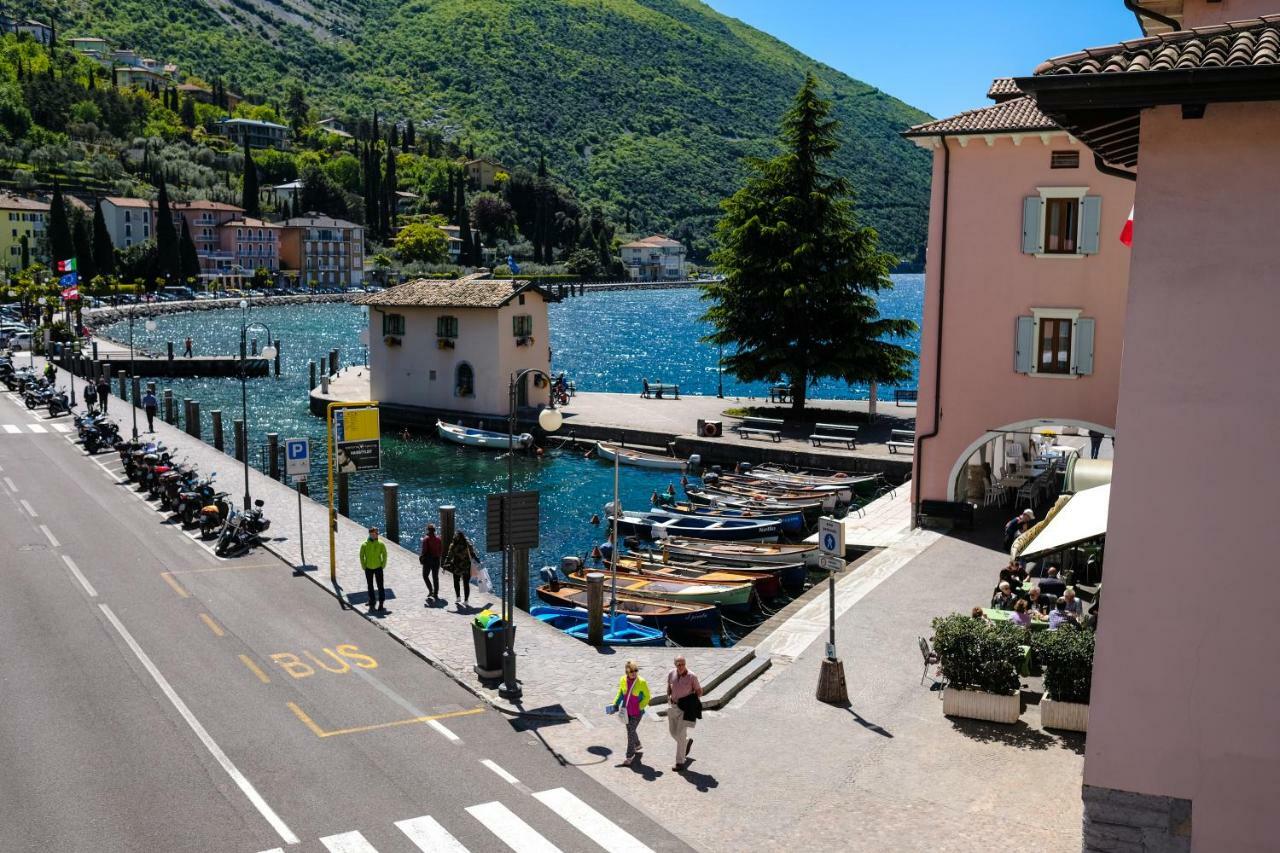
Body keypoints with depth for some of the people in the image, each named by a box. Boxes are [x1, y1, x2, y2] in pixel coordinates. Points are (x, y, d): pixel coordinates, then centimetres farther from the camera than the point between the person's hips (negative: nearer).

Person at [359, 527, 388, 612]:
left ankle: (381, 602, 18)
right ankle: (371, 605, 17)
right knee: (370, 587, 9)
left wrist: (383, 565, -2)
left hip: (378, 568, 0)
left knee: (380, 586, 2)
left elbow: (384, 554, 2)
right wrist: (363, 566, -3)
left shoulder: (381, 544, -7)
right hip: (368, 568, 0)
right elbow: (361, 556, -1)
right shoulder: (364, 544, -9)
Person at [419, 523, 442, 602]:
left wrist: (421, 557, -2)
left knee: (425, 575, 9)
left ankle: (431, 590, -5)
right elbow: (441, 550, 6)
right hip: (437, 560, 5)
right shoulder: (438, 539, 4)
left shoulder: (426, 539, -11)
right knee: (435, 577, 11)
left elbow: (424, 550, -16)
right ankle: (435, 594, 13)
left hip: (428, 560, -5)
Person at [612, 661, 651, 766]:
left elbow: (647, 697, -6)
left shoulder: (642, 682, -17)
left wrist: (640, 707, -14)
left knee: (631, 732, -4)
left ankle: (629, 756, 8)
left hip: (637, 712, -5)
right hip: (626, 711, 5)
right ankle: (637, 746, 46)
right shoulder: (623, 680, -4)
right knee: (631, 730, 20)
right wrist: (615, 704, 6)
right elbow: (620, 693, 12)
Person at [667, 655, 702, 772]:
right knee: (673, 732, 15)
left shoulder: (692, 677, -16)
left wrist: (695, 702, -13)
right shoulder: (671, 674, -4)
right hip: (674, 706, 5)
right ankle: (688, 741, 46)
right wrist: (668, 696, 2)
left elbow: (699, 690, -2)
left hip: (686, 709, -5)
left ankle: (680, 762, 2)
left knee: (680, 735, -7)